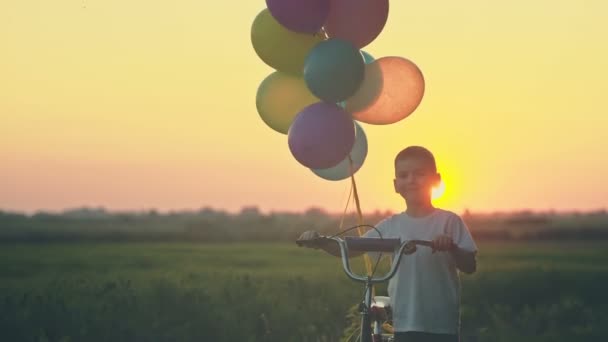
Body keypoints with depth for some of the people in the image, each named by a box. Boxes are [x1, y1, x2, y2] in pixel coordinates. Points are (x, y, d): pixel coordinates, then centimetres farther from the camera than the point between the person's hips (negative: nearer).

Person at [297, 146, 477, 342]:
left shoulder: (448, 221, -3)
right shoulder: (391, 226, 5)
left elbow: (470, 266, -8)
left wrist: (452, 248, -29)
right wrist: (320, 242, -15)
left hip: (442, 325, -2)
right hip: (405, 325, 2)